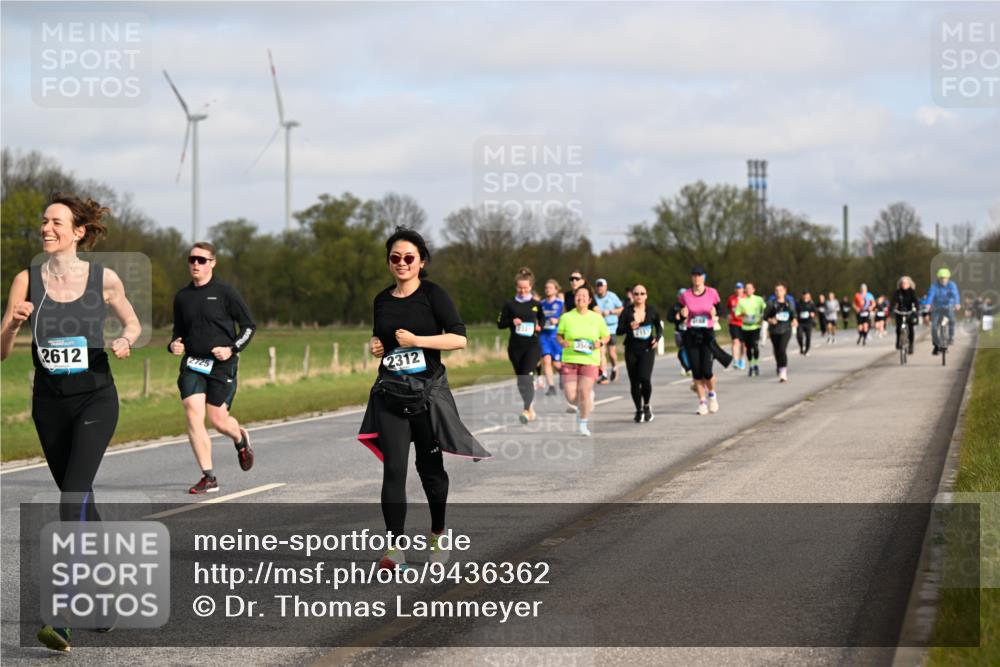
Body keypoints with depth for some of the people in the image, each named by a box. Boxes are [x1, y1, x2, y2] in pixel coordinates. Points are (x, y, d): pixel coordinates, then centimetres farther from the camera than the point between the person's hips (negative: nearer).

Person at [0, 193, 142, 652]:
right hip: (49, 404, 3)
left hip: (95, 400, -3)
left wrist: (126, 340, -10)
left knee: (73, 495, -19)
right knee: (79, 499, 15)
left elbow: (133, 323, 12)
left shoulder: (104, 280, -6)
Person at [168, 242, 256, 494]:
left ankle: (241, 439, 34)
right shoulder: (182, 297, 10)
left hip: (221, 364, -4)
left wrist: (232, 349, -13)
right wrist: (173, 345, 1)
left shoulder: (225, 293, -3)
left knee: (218, 419, -4)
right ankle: (209, 477, -7)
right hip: (192, 364, 4)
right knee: (193, 414, -12)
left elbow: (249, 325, 1)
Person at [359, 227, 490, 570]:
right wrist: (374, 345, 4)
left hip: (428, 391, -3)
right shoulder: (382, 300, 9)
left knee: (430, 467, 10)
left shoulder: (433, 294, -4)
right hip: (390, 393, 3)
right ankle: (395, 547, -10)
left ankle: (438, 536, 30)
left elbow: (459, 338, -12)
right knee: (393, 470, -8)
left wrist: (416, 340, -18)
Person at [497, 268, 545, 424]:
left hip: (532, 345, -2)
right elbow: (500, 323, 4)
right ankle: (531, 408, 28)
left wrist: (539, 327, 0)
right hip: (515, 346, 2)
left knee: (527, 376, -19)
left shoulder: (536, 304, 3)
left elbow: (542, 318, 21)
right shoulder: (509, 304, 3)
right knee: (520, 379, 10)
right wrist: (512, 322, -15)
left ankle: (527, 410, -25)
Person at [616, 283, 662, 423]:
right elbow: (619, 331, -2)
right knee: (634, 382, 3)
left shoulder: (652, 311, 2)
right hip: (631, 350, 1)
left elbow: (659, 327, 15)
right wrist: (629, 327, -21)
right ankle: (639, 410, 21)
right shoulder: (627, 311, 0)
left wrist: (657, 338, -3)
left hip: (647, 349, -1)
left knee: (645, 378, -17)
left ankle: (646, 406, 8)